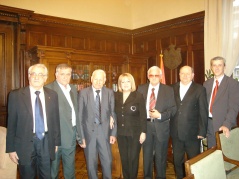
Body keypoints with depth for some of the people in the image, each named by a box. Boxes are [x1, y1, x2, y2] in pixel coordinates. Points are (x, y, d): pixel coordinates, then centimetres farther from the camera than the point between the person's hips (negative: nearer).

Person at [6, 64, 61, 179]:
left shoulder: (52, 95, 1)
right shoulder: (16, 95, -6)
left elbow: (55, 120, 6)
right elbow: (11, 123, -4)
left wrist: (56, 142, 8)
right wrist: (11, 148, -4)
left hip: (46, 143, 2)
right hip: (25, 143, -2)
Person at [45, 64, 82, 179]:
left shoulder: (73, 89, 11)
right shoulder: (49, 89, -13)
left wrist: (79, 134, 13)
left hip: (71, 134, 6)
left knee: (70, 167, 19)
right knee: (53, 168, 12)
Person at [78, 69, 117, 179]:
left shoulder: (110, 93, 1)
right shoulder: (83, 93, -4)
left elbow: (113, 114, 4)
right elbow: (79, 116, -4)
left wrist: (113, 133, 0)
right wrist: (81, 136, -7)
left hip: (104, 132, 1)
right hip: (89, 131, -1)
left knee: (107, 161, 8)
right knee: (91, 163, 12)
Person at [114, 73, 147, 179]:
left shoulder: (138, 96, -7)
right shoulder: (116, 96, 4)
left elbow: (143, 115, -7)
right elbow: (114, 113, 10)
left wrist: (143, 132, -9)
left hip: (134, 133, -3)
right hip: (121, 133, 4)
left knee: (133, 158, 6)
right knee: (124, 158, 13)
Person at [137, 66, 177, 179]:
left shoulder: (168, 90, 0)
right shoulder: (141, 89, 4)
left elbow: (173, 108, -4)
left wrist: (160, 115, -18)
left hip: (161, 126, -1)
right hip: (146, 125, 2)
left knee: (161, 156, 11)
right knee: (147, 154, 15)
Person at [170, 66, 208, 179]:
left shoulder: (200, 89, -3)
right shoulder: (173, 88, 6)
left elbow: (203, 112, -5)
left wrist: (202, 131, -9)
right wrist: (169, 127, 0)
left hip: (192, 133, -3)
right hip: (176, 133, 3)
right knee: (177, 161, 15)